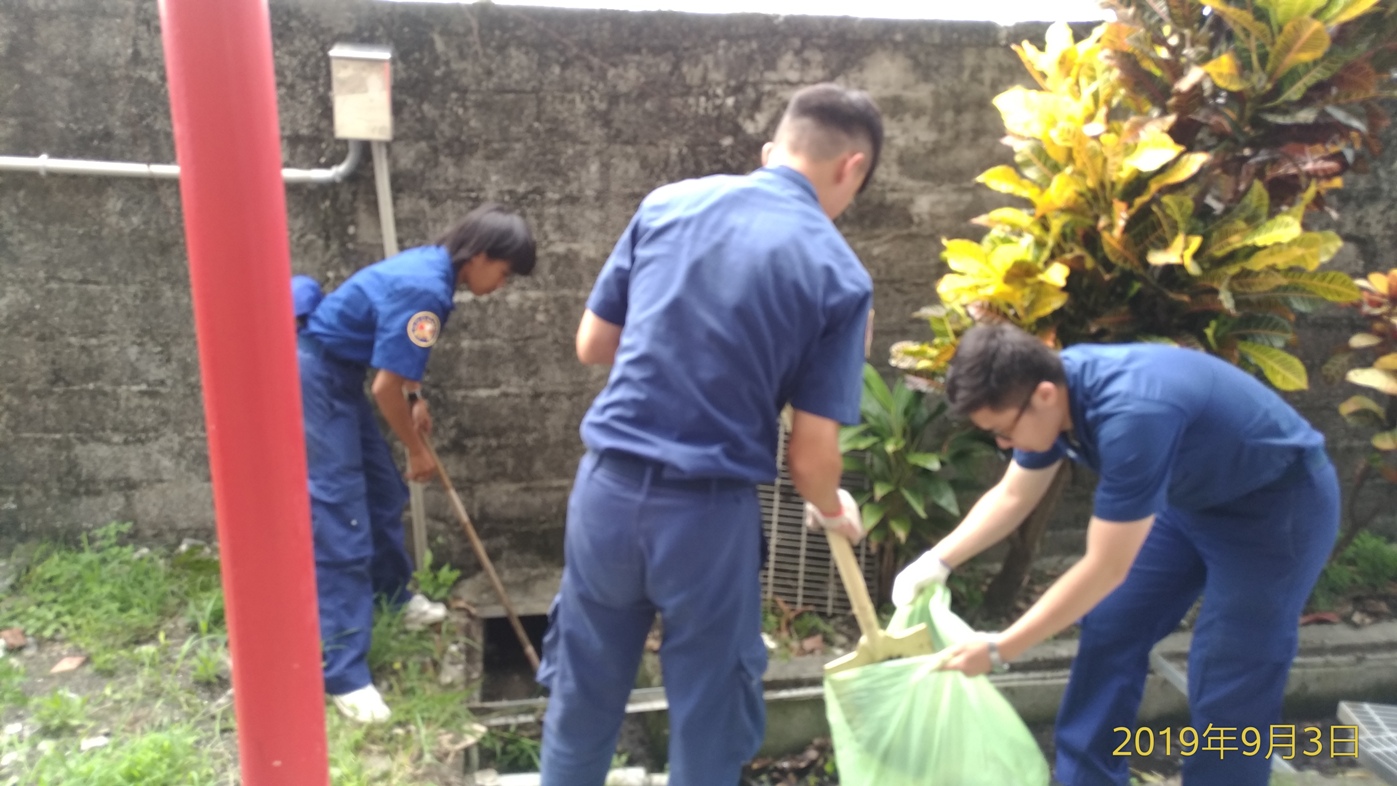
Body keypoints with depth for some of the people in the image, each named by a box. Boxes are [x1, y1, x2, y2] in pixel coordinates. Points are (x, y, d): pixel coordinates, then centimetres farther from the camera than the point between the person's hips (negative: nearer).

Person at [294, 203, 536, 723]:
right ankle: (342, 674, -6)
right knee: (341, 519, -11)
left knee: (383, 489, 19)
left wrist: (417, 399, 17)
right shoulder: (427, 289, -26)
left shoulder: (430, 265, 4)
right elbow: (386, 388, -23)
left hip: (336, 371, 10)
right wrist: (417, 450, -9)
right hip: (315, 374, -10)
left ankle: (395, 596, 41)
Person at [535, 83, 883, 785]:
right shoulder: (839, 274, -7)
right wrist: (832, 511, 15)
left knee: (582, 696, 23)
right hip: (707, 515, -3)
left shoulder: (666, 202, 1)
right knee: (709, 720, 19)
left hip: (607, 489, 4)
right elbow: (810, 455, -6)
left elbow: (592, 345, 8)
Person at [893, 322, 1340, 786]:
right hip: (1192, 495, 8)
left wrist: (997, 651, -28)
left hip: (1278, 503, -8)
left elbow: (1105, 569, -32)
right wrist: (937, 561, -10)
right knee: (1109, 632, 7)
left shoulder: (1131, 417, -39)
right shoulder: (1056, 384, -14)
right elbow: (1011, 496, 1)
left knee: (1224, 686, -7)